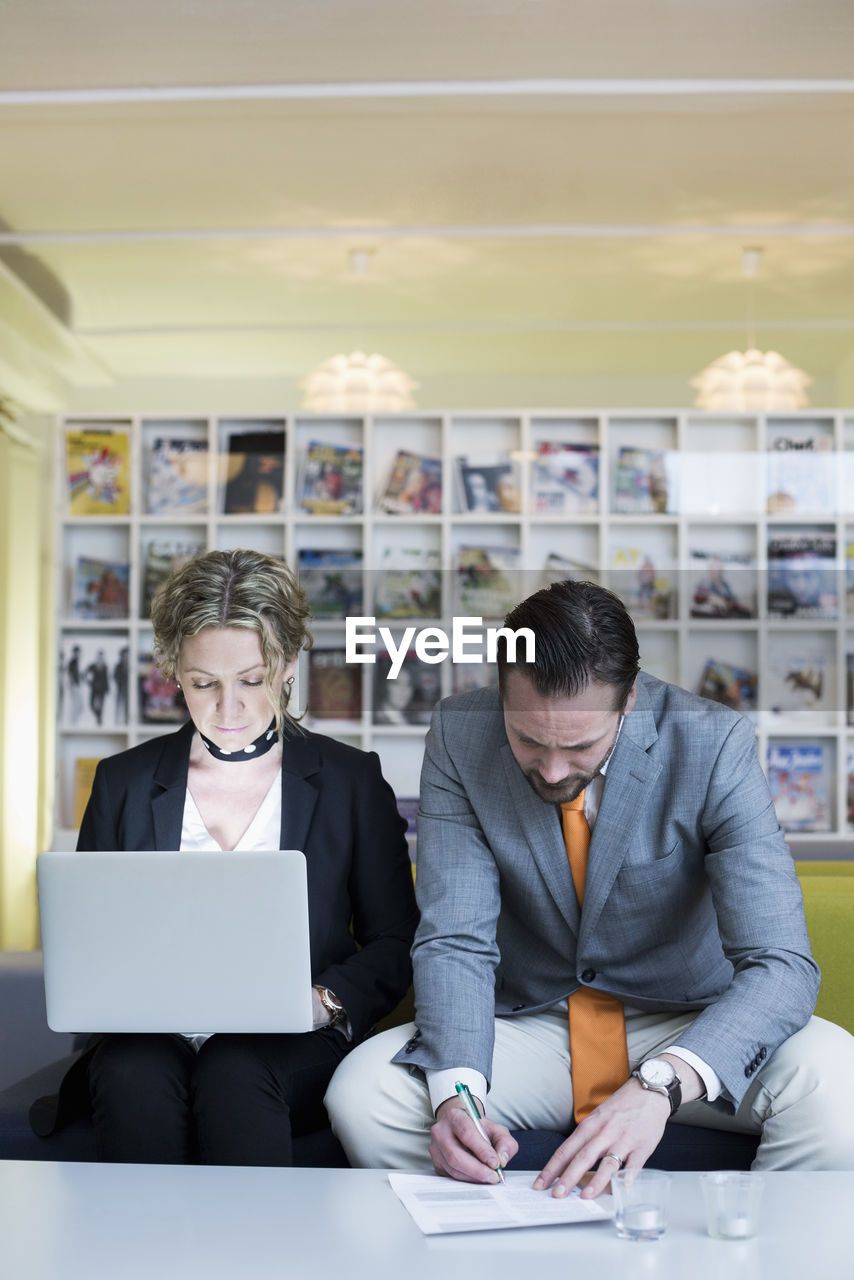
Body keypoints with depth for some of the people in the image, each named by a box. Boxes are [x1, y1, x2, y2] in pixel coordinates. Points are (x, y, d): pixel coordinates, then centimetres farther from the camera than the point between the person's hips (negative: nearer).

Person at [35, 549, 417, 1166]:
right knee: (133, 1073, -33)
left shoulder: (353, 780, 9)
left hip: (292, 1047, -1)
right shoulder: (125, 782, 14)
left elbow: (397, 944, 8)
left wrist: (325, 1000, -13)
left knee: (234, 1071, -35)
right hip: (152, 1035, 2)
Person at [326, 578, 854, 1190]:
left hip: (688, 1030, -1)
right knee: (359, 1094, -24)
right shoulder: (459, 738, -13)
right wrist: (455, 1090, -33)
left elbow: (781, 965, -25)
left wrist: (659, 1085, -42)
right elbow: (455, 941, -13)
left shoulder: (714, 745, -19)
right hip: (529, 1023, 2)